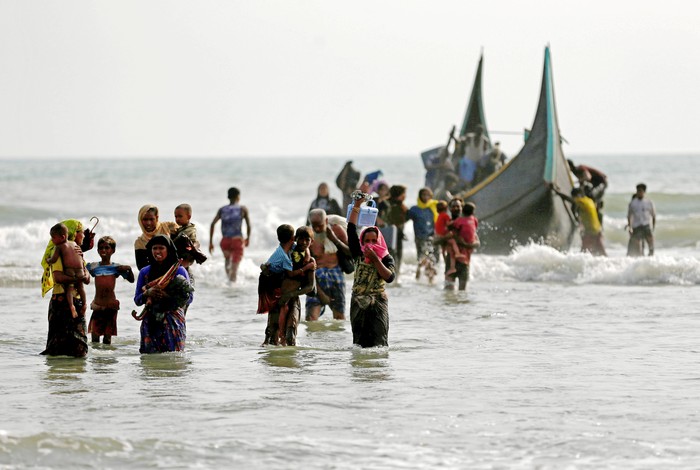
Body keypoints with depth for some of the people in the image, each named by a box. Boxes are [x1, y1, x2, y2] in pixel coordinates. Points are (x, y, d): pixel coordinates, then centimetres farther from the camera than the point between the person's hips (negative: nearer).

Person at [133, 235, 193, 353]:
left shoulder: (179, 271, 2)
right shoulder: (145, 272, 10)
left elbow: (189, 298, -2)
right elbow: (137, 300, 11)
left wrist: (168, 296, -16)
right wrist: (147, 293, -11)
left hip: (173, 320, -2)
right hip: (150, 321, 2)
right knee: (149, 354, -1)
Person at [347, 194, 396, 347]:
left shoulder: (386, 258, 1)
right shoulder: (359, 254, 7)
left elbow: (390, 277, -14)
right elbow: (351, 230, 5)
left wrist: (375, 259, -16)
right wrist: (357, 205, 3)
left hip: (378, 302, -3)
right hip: (358, 302, 3)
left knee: (378, 339, -7)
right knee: (359, 338, 1)